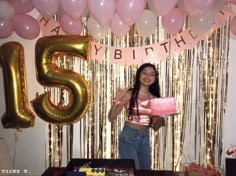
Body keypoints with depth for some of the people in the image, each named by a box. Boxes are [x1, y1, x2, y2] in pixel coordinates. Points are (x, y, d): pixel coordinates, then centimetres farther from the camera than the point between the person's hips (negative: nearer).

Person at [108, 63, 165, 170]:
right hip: (128, 137, -5)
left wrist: (161, 117, -10)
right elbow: (111, 118, -10)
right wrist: (117, 101, -23)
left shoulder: (154, 99, 3)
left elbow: (155, 127, 8)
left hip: (145, 138, 5)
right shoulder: (129, 94, -9)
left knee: (146, 171, 16)